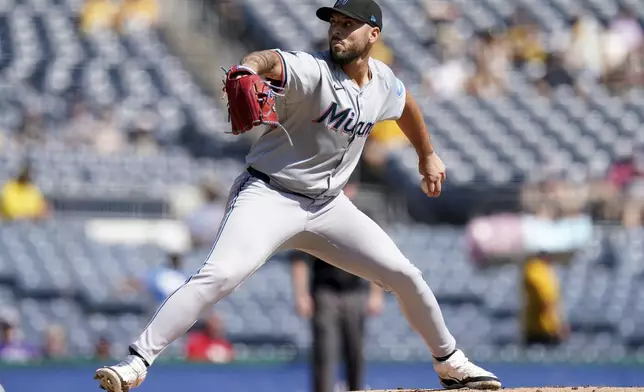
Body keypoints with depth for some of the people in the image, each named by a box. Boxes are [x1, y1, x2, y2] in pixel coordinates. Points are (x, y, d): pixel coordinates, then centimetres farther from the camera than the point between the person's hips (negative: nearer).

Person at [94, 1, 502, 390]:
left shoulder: (383, 82, 3)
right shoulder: (314, 71, -18)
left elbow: (406, 106, 28)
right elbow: (271, 61, -42)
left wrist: (428, 155, 42)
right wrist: (251, 68, -66)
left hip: (327, 206, 6)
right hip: (269, 196, -6)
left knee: (405, 276, 6)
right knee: (219, 275, -27)